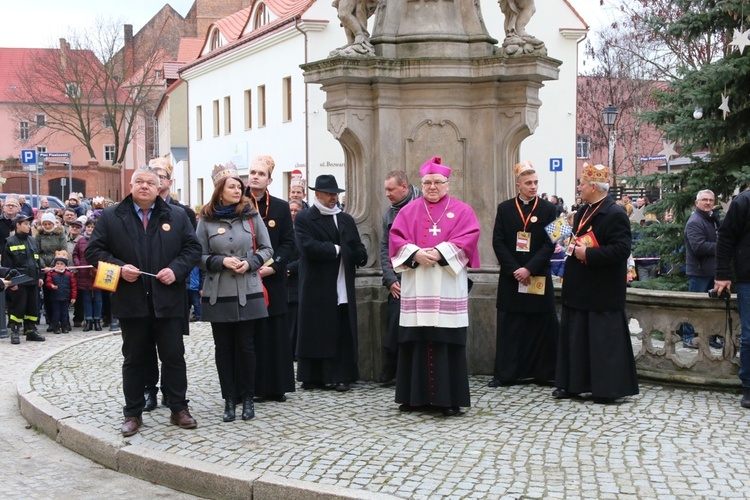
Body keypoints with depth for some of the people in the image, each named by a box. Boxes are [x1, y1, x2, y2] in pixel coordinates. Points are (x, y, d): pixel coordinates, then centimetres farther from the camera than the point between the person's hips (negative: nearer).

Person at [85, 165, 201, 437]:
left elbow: (192, 248, 5)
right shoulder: (111, 217, 3)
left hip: (168, 300, 0)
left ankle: (179, 409, 17)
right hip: (131, 302, 0)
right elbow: (93, 251, 2)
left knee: (174, 356, 6)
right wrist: (119, 267, -13)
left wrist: (176, 269, -11)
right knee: (134, 359, 9)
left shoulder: (177, 216, 6)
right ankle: (133, 414, 17)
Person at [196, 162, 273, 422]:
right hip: (218, 293, 0)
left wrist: (250, 262, -10)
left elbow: (267, 249, 8)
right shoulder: (206, 220, 0)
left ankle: (247, 398, 14)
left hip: (248, 293, 0)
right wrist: (221, 261, -14)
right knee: (223, 347, 5)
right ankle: (229, 400, 14)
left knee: (246, 346, 3)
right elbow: (200, 256, 3)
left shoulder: (252, 215, 3)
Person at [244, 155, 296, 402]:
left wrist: (273, 267, -10)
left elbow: (288, 243, 4)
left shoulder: (281, 208, 8)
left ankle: (275, 387, 11)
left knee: (274, 334, 4)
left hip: (273, 280, 2)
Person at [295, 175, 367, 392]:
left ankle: (341, 376, 6)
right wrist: (336, 249, -7)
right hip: (316, 287, -4)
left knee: (343, 333, 1)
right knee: (315, 332, 0)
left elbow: (360, 252, 12)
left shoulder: (346, 220, 17)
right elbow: (308, 246, -15)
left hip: (342, 288, 4)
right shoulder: (303, 218, 1)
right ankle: (312, 377, 8)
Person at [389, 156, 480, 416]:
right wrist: (416, 254, -16)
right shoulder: (409, 211, 13)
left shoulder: (462, 211, 7)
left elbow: (468, 238, -6)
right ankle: (415, 395, 10)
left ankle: (449, 398, -1)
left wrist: (440, 253, -18)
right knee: (415, 341, 3)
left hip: (448, 288, -2)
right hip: (416, 288, 2)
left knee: (448, 342, -4)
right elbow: (396, 238, 2)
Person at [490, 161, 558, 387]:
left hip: (539, 278, -1)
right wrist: (514, 269, -10)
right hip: (510, 277, 1)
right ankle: (505, 374, 7)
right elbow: (498, 242, 0)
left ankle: (544, 373, 10)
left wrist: (529, 269, -13)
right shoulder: (505, 209, 5)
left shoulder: (548, 209, 2)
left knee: (542, 325, 2)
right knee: (508, 326, 3)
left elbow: (550, 244, -4)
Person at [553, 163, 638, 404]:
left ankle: (608, 389, 4)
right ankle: (572, 384, 21)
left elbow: (621, 249, -23)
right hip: (579, 289, 9)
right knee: (574, 337, 13)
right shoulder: (583, 212, 14)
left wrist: (587, 254, -21)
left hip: (602, 293, -9)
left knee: (604, 339, -4)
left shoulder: (615, 214, -15)